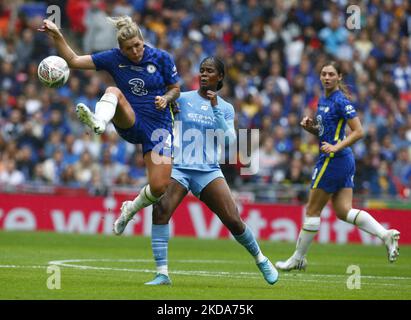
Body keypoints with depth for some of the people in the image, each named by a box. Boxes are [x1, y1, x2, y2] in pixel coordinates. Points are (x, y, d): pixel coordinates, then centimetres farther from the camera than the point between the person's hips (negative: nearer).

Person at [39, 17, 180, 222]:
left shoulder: (161, 58, -4)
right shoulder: (114, 58, -1)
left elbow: (175, 89, 8)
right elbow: (73, 60, -2)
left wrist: (166, 98, -14)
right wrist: (56, 36, -14)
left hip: (159, 126, 0)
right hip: (130, 123, 1)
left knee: (159, 188, -12)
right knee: (113, 91, -29)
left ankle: (131, 209, 20)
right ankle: (98, 123, -61)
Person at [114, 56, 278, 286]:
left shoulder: (226, 108, 8)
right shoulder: (183, 99, 5)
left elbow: (230, 141, -5)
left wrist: (215, 108, -12)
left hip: (208, 171, 1)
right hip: (179, 168, -1)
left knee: (233, 220, -8)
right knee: (160, 211, -24)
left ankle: (260, 259, 20)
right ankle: (163, 273, -21)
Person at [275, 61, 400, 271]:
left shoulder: (340, 101, -13)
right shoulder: (323, 100, 14)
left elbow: (358, 131, -16)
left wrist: (336, 147, -24)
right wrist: (310, 126, 3)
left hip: (334, 160, -10)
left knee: (313, 210, 1)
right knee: (344, 211, 4)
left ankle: (298, 259, 11)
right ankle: (386, 234, -7)